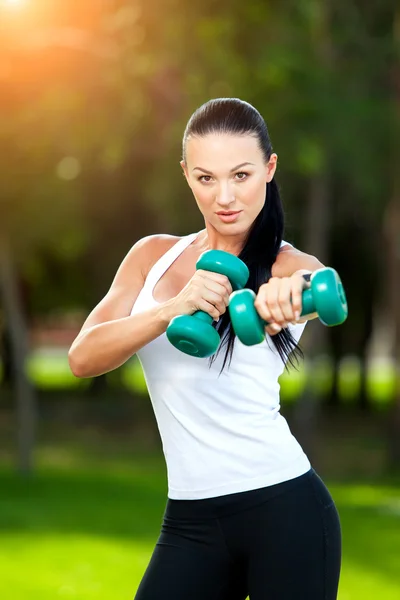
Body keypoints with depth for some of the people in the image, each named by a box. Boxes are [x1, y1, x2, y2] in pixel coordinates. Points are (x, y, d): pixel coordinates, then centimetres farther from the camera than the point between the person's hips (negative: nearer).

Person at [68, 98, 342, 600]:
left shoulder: (289, 267, 0)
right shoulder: (153, 256, 10)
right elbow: (82, 358, -3)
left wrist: (290, 293, -49)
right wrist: (175, 308, -22)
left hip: (283, 507, -3)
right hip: (189, 519, 3)